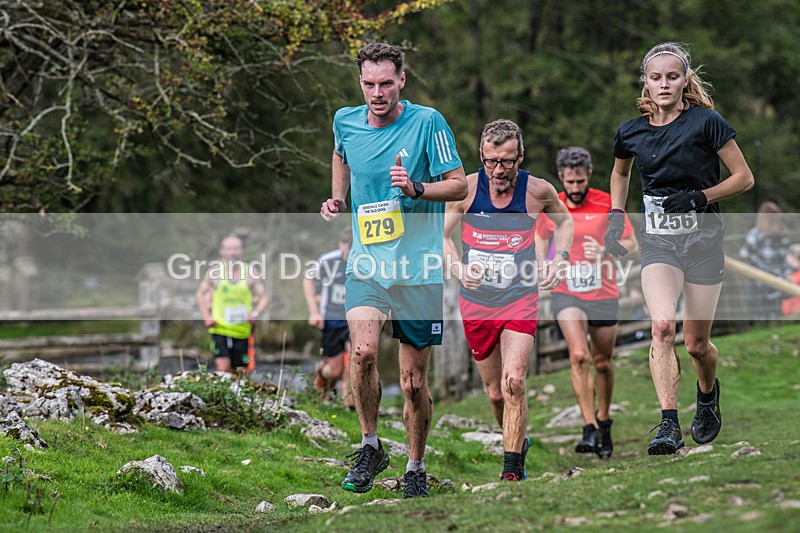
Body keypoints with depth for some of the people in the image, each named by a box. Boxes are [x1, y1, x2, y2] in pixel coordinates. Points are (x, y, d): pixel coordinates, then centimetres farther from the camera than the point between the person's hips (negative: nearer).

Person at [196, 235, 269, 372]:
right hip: (220, 329, -2)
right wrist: (206, 317, 2)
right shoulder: (215, 272, 1)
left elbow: (264, 298, 11)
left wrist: (255, 313, -8)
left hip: (242, 331, 2)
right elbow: (200, 294, 14)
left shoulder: (249, 273, 3)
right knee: (223, 368, -18)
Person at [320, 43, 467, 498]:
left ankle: (416, 467, 24)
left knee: (414, 381, 2)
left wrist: (415, 188, -20)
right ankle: (370, 446, -2)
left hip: (419, 270, -2)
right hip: (367, 264, 2)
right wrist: (337, 196, 15)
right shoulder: (346, 122, 4)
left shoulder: (427, 122, -7)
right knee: (363, 350, -23)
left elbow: (459, 186, -4)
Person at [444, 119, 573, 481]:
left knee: (513, 383, -19)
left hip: (520, 300, -1)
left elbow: (564, 221, 14)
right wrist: (457, 267, -19)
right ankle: (518, 444, 37)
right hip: (475, 301, 2)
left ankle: (512, 469, -14)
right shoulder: (466, 188, -9)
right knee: (495, 393, 9)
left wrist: (560, 259, -2)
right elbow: (441, 235, 0)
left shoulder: (538, 191, -8)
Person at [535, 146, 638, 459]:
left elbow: (632, 245, -2)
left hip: (603, 295, 0)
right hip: (566, 293, 0)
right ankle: (589, 429, -20)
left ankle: (604, 421, 34)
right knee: (578, 356, -20)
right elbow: (541, 237, 19)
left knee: (602, 363, 10)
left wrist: (604, 251, -19)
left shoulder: (608, 204, -6)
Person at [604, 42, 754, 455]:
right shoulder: (631, 133, 3)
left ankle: (708, 396, 39)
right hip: (658, 243, 2)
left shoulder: (706, 122, -8)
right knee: (662, 326, -23)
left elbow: (744, 178, -3)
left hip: (703, 240, -1)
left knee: (697, 344, 4)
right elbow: (620, 173, 26)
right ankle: (669, 426, -27)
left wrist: (699, 197, -15)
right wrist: (616, 216, 11)